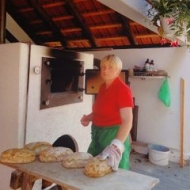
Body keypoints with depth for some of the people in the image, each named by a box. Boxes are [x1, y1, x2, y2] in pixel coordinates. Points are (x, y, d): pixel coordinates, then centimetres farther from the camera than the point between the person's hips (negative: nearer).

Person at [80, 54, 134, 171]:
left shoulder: (123, 89, -18)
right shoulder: (103, 87, 6)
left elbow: (127, 121, -29)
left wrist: (116, 144, -41)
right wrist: (89, 117, 2)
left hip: (113, 135, -8)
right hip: (98, 135, 8)